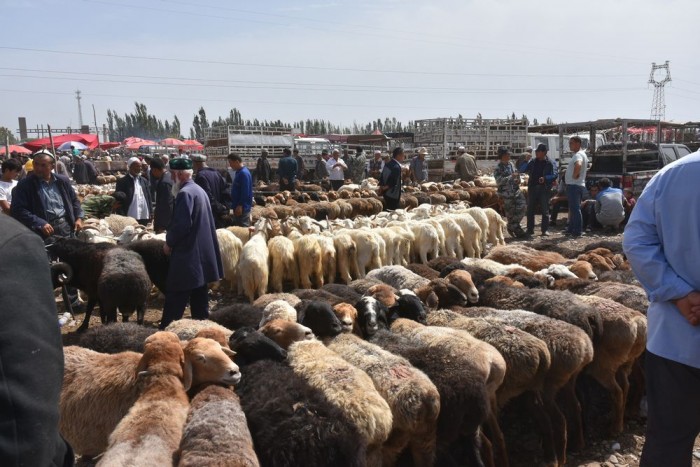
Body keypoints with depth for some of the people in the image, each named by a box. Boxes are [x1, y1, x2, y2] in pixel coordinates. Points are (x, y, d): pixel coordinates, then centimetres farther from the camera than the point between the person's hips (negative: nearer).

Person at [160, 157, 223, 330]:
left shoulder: (185, 193, -16)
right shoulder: (199, 190, 14)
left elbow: (182, 225, -22)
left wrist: (169, 242, -6)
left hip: (187, 254, -10)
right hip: (201, 253, 10)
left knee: (176, 298, -4)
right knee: (199, 297, 14)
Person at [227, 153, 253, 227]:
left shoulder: (244, 173, -19)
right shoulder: (239, 172, 12)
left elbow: (245, 192, -23)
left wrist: (240, 205, -22)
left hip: (242, 207, -10)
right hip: (238, 205, 10)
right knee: (238, 227, 15)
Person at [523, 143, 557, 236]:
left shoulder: (549, 163, -2)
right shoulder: (532, 161, 10)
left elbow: (554, 175, -9)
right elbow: (523, 170, 8)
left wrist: (545, 178, -24)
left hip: (544, 189, -4)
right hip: (532, 187, 4)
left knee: (545, 210, 2)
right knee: (530, 209, 5)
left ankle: (545, 230, 8)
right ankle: (530, 229, 13)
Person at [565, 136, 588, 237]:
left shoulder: (578, 155, -16)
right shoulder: (582, 154, 18)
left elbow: (578, 165, -38)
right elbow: (586, 166, 34)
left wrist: (575, 175, -24)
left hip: (575, 185, -11)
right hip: (573, 185, 11)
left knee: (575, 208, -8)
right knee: (573, 208, 15)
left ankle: (577, 231, -5)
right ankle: (571, 229, 23)